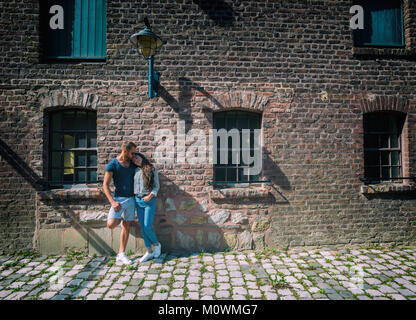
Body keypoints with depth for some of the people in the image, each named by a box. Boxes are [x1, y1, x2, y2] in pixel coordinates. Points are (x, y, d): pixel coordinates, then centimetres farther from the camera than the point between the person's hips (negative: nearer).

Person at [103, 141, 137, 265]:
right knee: (111, 224, -18)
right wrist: (112, 202, -20)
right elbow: (105, 185, -11)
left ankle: (121, 255, 15)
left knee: (126, 226, 6)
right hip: (119, 198, -4)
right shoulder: (112, 164, -8)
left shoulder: (133, 164, 6)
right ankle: (120, 218, 19)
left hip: (131, 198, 4)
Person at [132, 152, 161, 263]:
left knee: (147, 227, -9)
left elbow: (156, 186, -1)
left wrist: (150, 195, -15)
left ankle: (156, 244, 18)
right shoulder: (135, 171, 10)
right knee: (142, 228, 5)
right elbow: (133, 185, 18)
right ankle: (149, 252, 17)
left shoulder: (152, 169, -2)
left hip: (149, 201, -4)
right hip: (138, 201, 4)